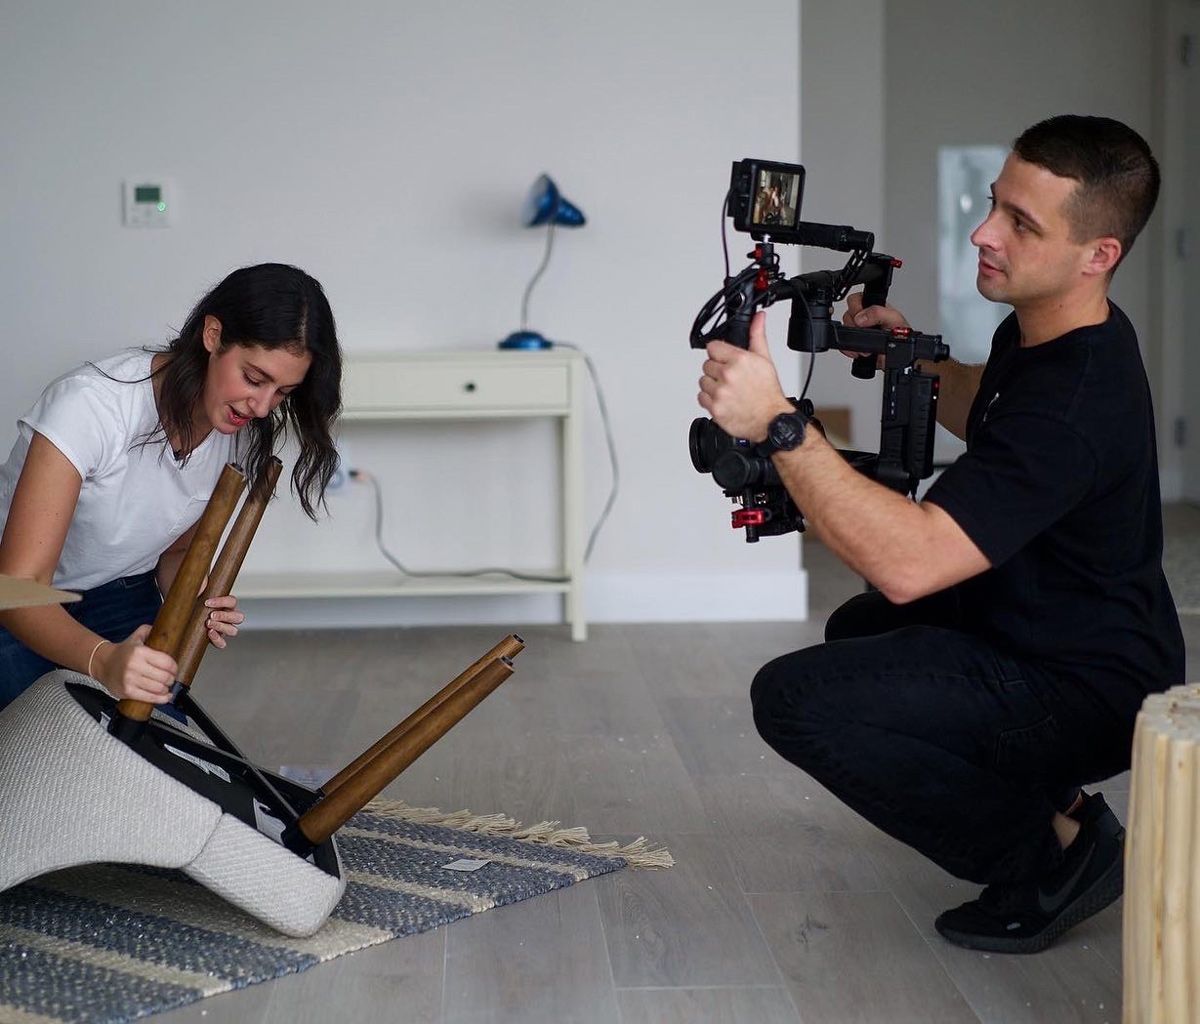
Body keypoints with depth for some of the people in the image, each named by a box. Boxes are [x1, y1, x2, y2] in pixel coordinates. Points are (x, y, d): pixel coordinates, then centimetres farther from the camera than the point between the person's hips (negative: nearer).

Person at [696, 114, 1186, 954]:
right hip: (1033, 625, 11)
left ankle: (1054, 853, -7)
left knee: (797, 698, -23)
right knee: (861, 632, 32)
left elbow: (908, 562, -41)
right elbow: (990, 416, 25)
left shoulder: (1077, 403, -32)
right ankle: (1051, 803, 19)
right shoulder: (1041, 333, 0)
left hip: (1088, 696, -11)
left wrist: (778, 424, -42)